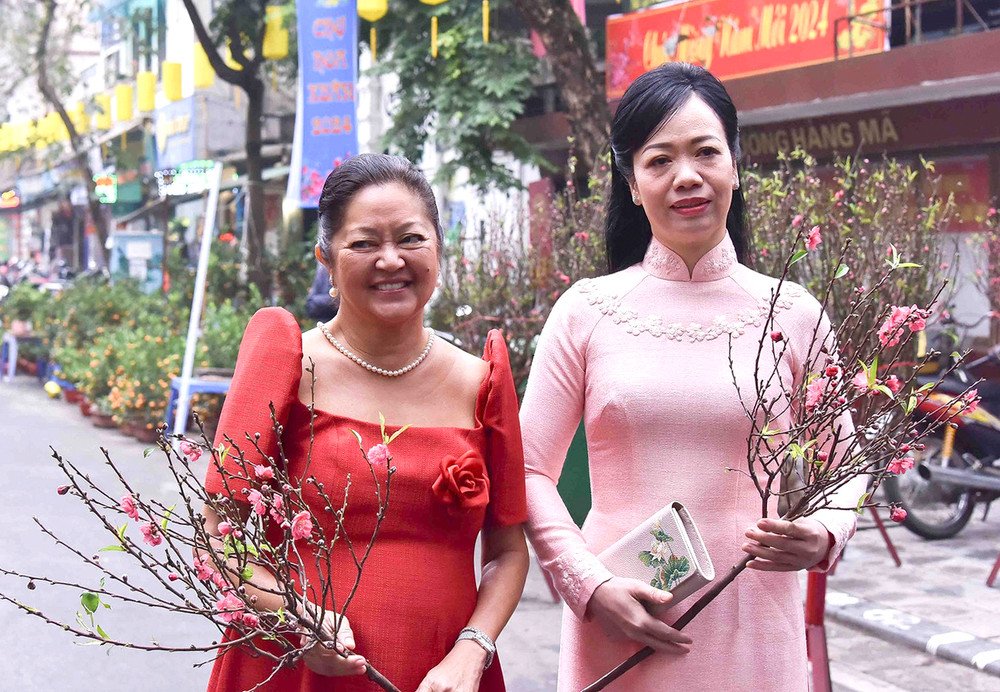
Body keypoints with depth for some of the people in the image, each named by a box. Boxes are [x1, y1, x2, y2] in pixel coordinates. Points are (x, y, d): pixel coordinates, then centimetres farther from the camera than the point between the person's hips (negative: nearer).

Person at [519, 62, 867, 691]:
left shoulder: (793, 314, 1)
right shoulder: (586, 311, -1)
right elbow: (531, 470, 0)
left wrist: (823, 536, -12)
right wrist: (591, 585, -11)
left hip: (753, 631, 1)